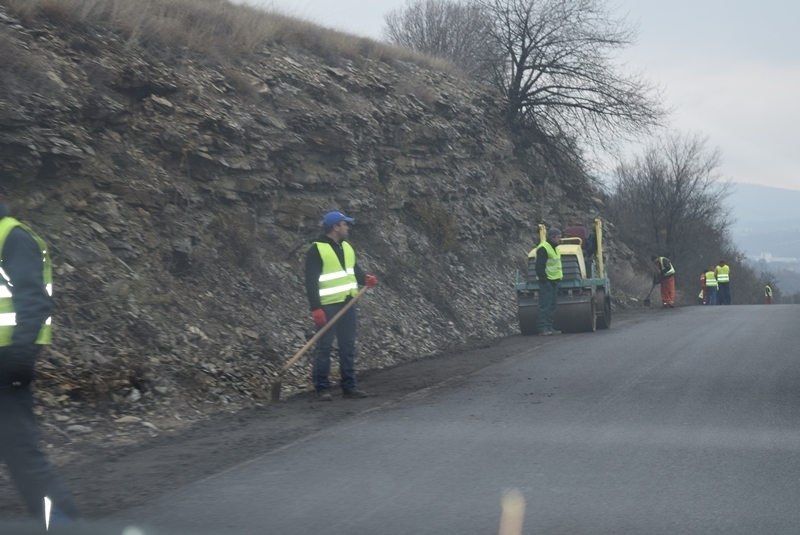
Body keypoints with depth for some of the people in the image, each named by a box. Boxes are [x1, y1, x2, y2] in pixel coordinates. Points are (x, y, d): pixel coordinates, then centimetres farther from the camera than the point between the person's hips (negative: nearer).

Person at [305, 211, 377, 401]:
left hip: (347, 303, 8)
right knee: (324, 347, -3)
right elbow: (311, 281, -14)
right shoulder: (317, 249, -11)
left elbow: (354, 269, 21)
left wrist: (365, 278, -2)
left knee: (348, 346, 10)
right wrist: (315, 308, -20)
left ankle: (349, 385, 16)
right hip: (328, 306, -7)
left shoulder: (347, 247, 13)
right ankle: (322, 388, 2)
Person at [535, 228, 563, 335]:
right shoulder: (543, 248, -15)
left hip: (554, 281, 10)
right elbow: (539, 266, -19)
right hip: (546, 282, -10)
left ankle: (549, 328, 16)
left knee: (552, 305, 11)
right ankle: (543, 329, -10)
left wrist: (560, 275, 18)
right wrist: (544, 280, -20)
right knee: (545, 306, -10)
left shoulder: (554, 248, 17)